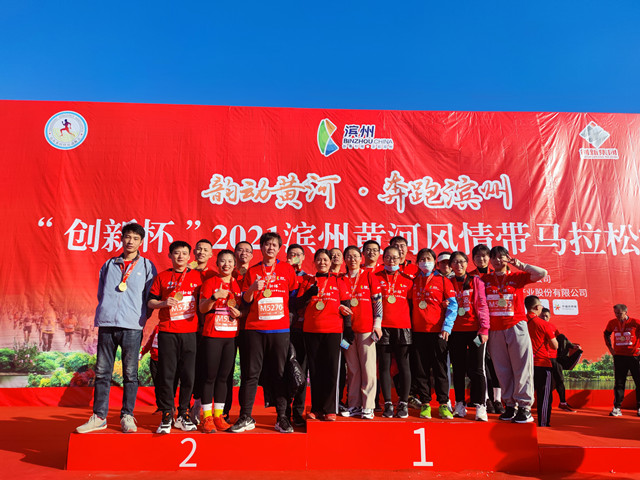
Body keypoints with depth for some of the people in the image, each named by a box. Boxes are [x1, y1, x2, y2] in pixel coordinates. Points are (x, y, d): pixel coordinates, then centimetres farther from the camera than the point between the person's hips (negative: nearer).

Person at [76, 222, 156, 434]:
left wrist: (142, 316, 0)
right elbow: (100, 294, 20)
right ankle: (99, 416, 14)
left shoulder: (147, 266, 7)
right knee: (102, 372, 5)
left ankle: (127, 416, 10)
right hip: (107, 323, 3)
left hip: (132, 326, -3)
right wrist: (105, 312, 10)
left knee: (130, 373, 1)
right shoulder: (108, 265, 15)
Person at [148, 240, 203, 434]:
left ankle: (183, 414, 16)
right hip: (167, 332, 0)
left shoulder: (198, 276, 9)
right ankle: (166, 416, 12)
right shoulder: (162, 277, 9)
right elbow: (150, 302, 9)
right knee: (166, 375, -1)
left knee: (188, 375, 2)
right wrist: (163, 303, -10)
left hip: (190, 332, 1)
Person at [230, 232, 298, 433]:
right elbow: (246, 300, 9)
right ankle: (245, 417, 11)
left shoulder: (287, 269, 8)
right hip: (254, 328, 1)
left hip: (280, 329, -1)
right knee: (250, 373, 2)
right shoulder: (252, 271, 10)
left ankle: (282, 417, 12)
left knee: (279, 373, 3)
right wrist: (252, 288, -10)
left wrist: (291, 315, 8)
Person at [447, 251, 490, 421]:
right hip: (455, 331, 2)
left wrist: (484, 328, -8)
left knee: (476, 369, -3)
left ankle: (480, 406, 4)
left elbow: (482, 305, -1)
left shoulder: (476, 281, 4)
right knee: (458, 369, 7)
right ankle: (460, 404, 16)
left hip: (475, 330, -2)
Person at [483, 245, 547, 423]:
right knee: (502, 370, 5)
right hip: (494, 330, 2)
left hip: (516, 327, -2)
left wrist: (520, 265, -6)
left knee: (522, 366, -3)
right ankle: (510, 405, 14)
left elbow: (542, 273, -3)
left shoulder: (517, 276, 5)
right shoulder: (485, 279, 9)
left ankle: (524, 406, 4)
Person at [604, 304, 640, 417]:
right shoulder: (612, 323, 2)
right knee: (619, 383, 4)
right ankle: (617, 408, 7)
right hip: (618, 356, 2)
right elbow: (606, 334, 20)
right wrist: (610, 347, 13)